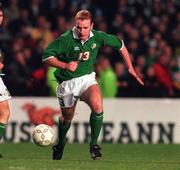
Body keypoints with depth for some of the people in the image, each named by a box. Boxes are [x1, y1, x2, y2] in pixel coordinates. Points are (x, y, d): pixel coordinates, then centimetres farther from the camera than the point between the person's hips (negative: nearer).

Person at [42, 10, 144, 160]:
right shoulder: (66, 39, -20)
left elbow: (119, 45, 7)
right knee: (67, 117, 15)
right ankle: (60, 145, 46)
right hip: (67, 83, -1)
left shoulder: (97, 37, -10)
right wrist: (65, 65, -31)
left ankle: (94, 143, -13)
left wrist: (130, 67, 7)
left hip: (87, 78, 1)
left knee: (97, 105, -28)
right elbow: (46, 57, -18)